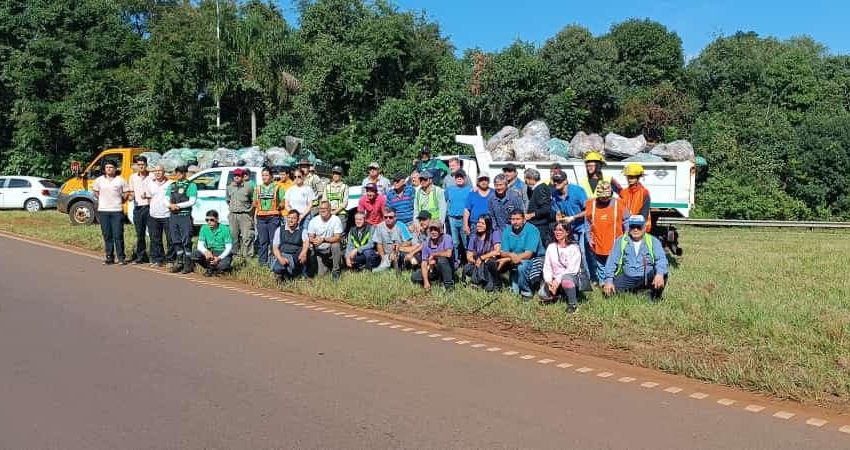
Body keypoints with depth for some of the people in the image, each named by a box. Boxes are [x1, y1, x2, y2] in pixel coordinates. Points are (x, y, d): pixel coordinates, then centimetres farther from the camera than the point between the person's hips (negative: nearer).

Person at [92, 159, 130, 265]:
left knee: (118, 235, -4)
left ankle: (121, 258, 2)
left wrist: (122, 201, 4)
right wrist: (102, 200, 12)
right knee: (107, 236, 7)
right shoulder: (99, 180, 7)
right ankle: (109, 257, 13)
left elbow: (126, 193, 7)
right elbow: (96, 192, 20)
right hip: (103, 211, 3)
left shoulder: (120, 180, 0)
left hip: (117, 211, -3)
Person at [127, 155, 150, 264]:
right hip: (137, 207, 5)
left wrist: (147, 196, -17)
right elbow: (132, 191, 21)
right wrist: (131, 197, 1)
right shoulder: (133, 177, 12)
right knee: (139, 234, 9)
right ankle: (141, 256, 17)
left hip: (149, 207, -5)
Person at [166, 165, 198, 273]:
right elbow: (166, 199, 16)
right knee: (176, 240, 9)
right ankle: (179, 262, 17)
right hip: (173, 216, 6)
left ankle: (188, 264, -1)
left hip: (185, 216, -6)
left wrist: (178, 205, -12)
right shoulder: (172, 185, 17)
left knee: (186, 241, -5)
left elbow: (192, 201, -9)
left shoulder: (191, 185, 0)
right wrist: (170, 205, -6)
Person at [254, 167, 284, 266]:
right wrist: (257, 208, 4)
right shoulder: (258, 188, 17)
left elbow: (283, 202, 1)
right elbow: (255, 203, 21)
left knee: (273, 240, -5)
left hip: (273, 216, -4)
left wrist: (277, 207, -11)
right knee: (262, 240, 6)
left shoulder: (277, 187, 4)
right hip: (261, 217, 4)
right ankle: (262, 261, 10)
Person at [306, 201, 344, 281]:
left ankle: (336, 271, -15)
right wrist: (314, 240, -30)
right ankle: (327, 266, 23)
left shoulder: (336, 219, -13)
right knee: (320, 274, -14)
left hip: (331, 249, -1)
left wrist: (324, 239, -36)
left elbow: (338, 237, -20)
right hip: (319, 251, 1)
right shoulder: (313, 221, -4)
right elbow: (310, 237, -6)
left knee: (336, 245, -35)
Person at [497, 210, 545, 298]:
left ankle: (527, 292, -13)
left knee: (521, 265, -34)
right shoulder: (507, 230, -3)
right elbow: (503, 252, -6)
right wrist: (510, 255, -32)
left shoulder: (532, 230, -18)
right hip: (516, 263, 4)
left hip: (534, 259, -4)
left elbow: (529, 254, -25)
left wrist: (507, 259, -33)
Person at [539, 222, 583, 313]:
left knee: (566, 280, -40)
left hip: (570, 277, -4)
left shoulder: (574, 248, -5)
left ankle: (573, 304, -15)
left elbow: (572, 269, -13)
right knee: (543, 295, -22)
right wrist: (549, 281, -14)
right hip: (554, 279, 5)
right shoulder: (551, 247, 10)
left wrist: (558, 280, -22)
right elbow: (547, 267, 4)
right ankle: (559, 295, 10)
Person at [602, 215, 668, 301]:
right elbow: (612, 262, -1)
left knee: (663, 274, -30)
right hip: (627, 279, 1)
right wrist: (609, 280, -16)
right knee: (607, 290, -22)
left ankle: (655, 296, 0)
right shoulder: (621, 241, 5)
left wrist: (660, 274, -33)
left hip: (647, 278, -1)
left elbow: (661, 259, -12)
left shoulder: (653, 241, 3)